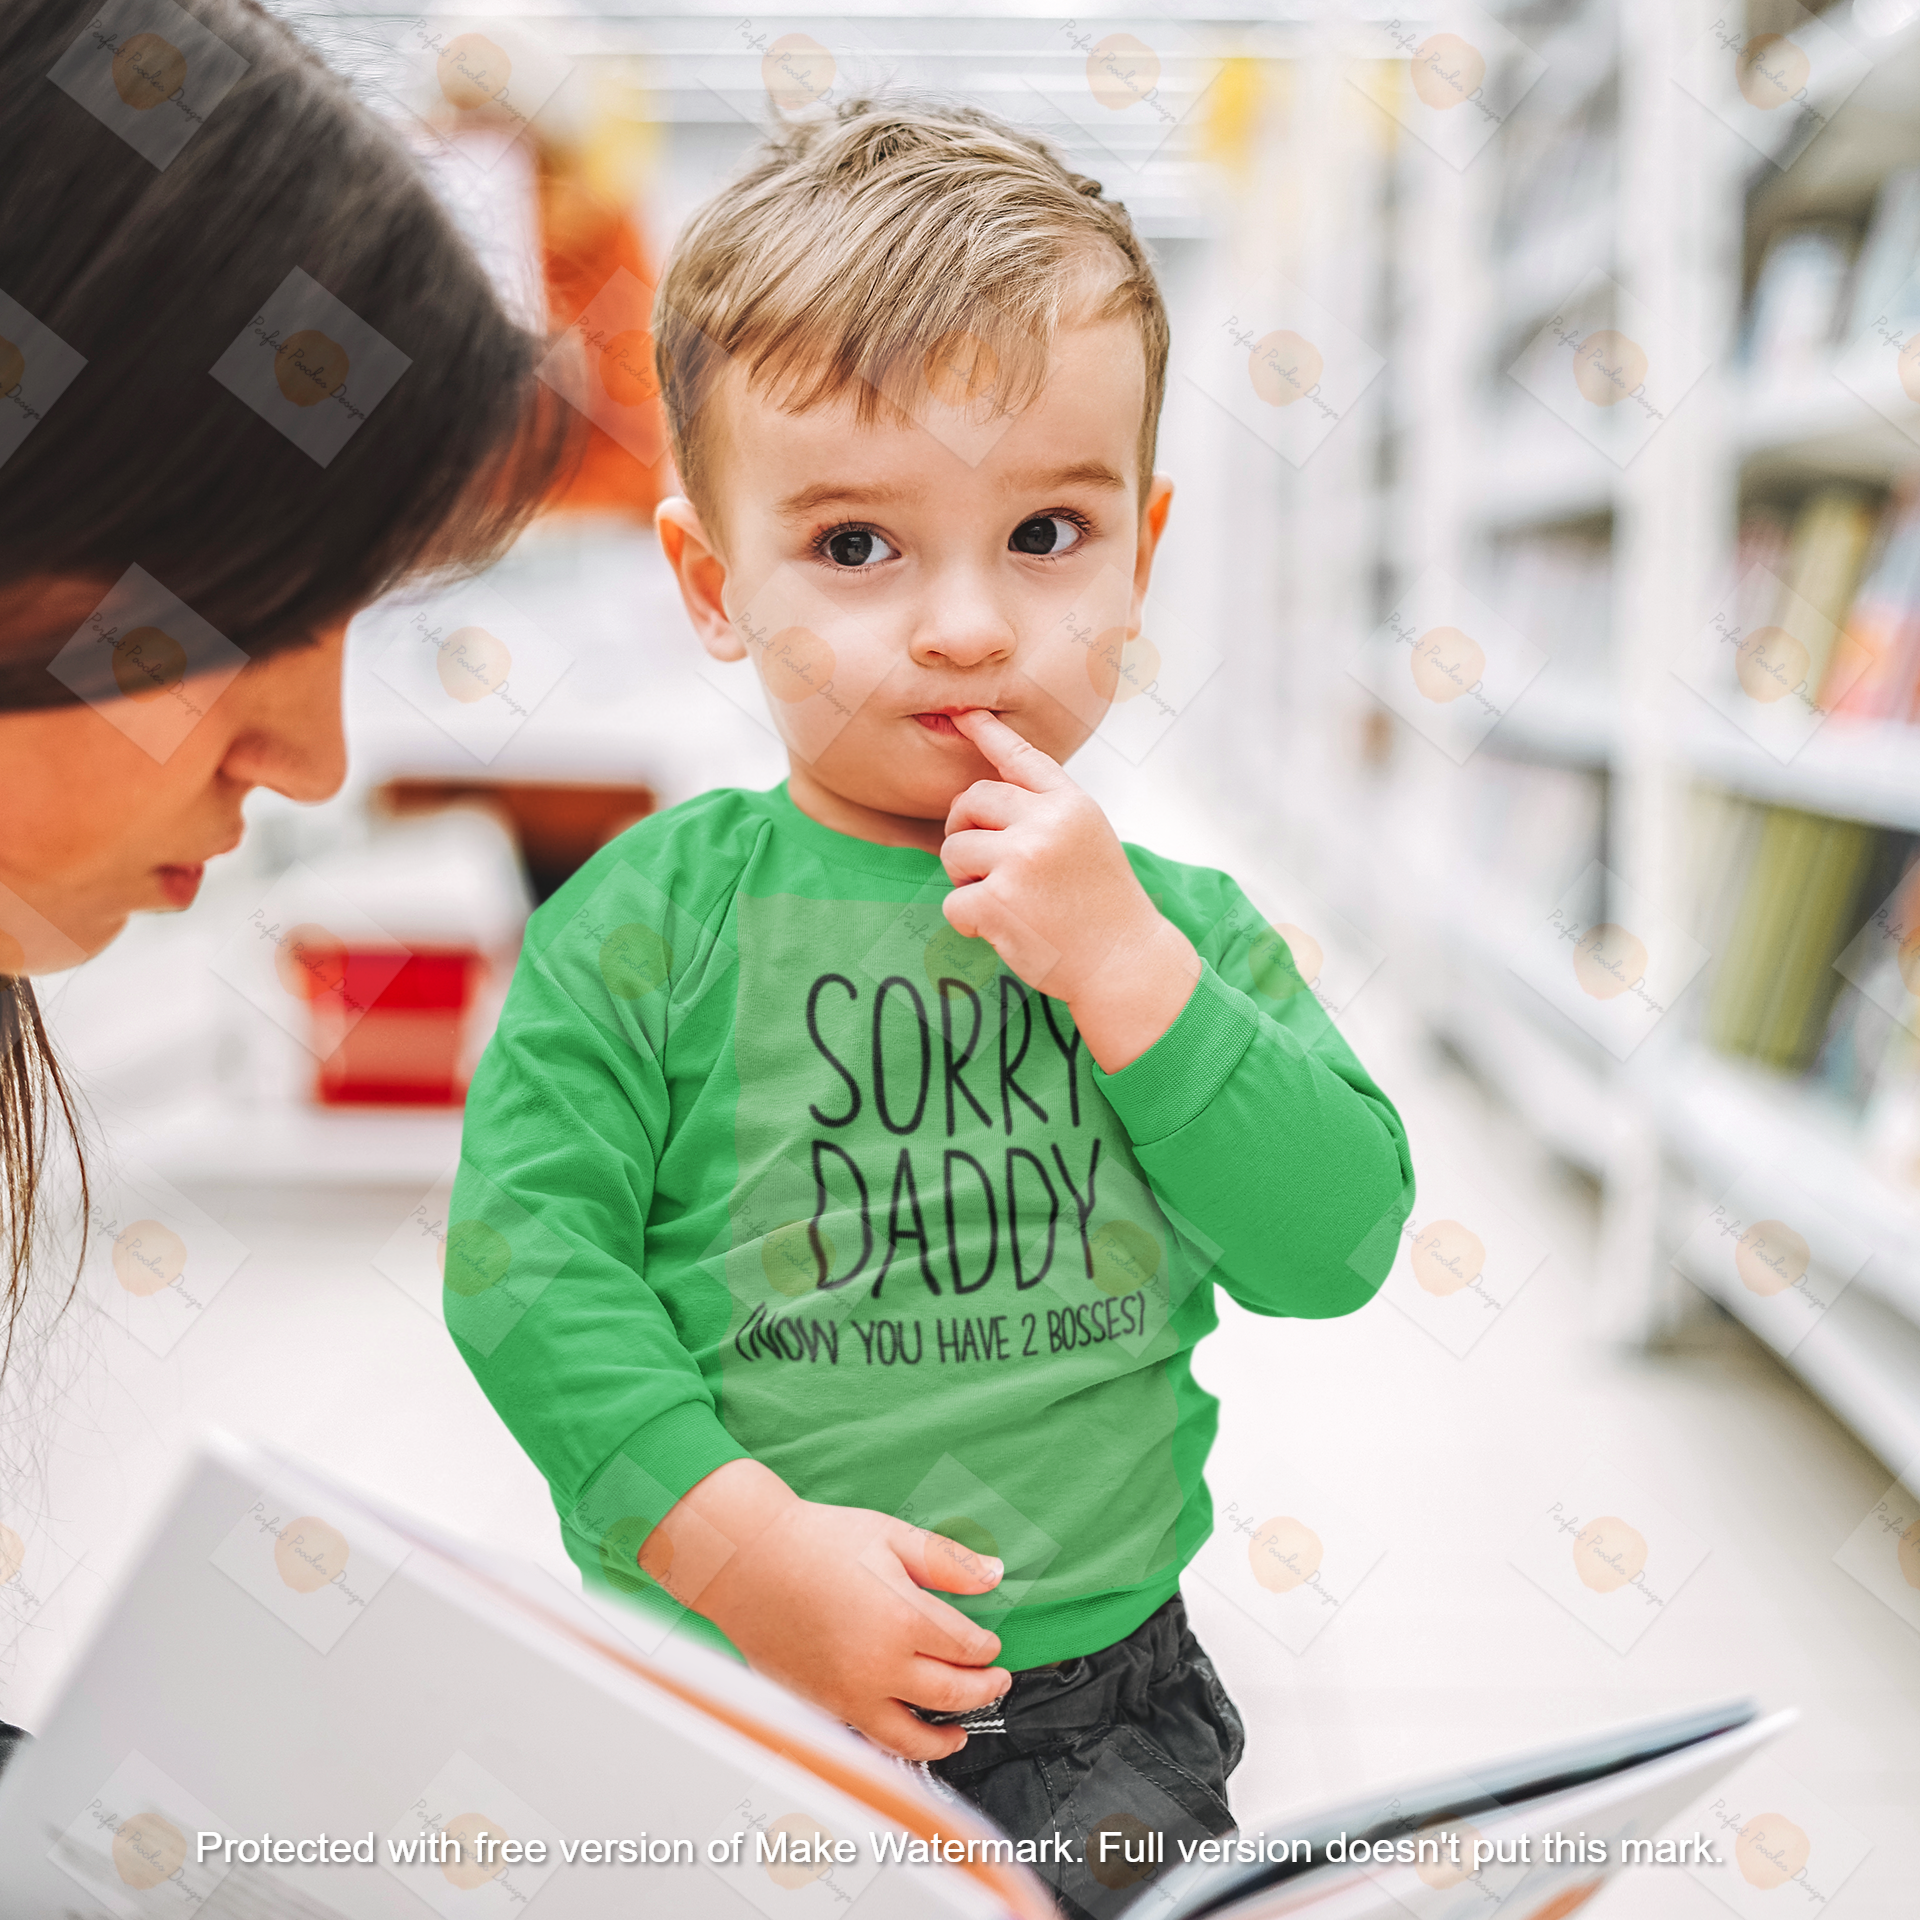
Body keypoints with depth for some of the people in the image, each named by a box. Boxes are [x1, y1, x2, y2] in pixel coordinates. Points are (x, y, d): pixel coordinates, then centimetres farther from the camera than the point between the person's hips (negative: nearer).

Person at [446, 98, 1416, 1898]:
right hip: (708, 1684, -1)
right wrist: (740, 1544, -19)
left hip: (1093, 1694, 2)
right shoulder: (656, 918, -6)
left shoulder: (1182, 925, 2)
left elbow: (1337, 1242, -7)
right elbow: (526, 1247, -9)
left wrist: (1116, 958, -16)